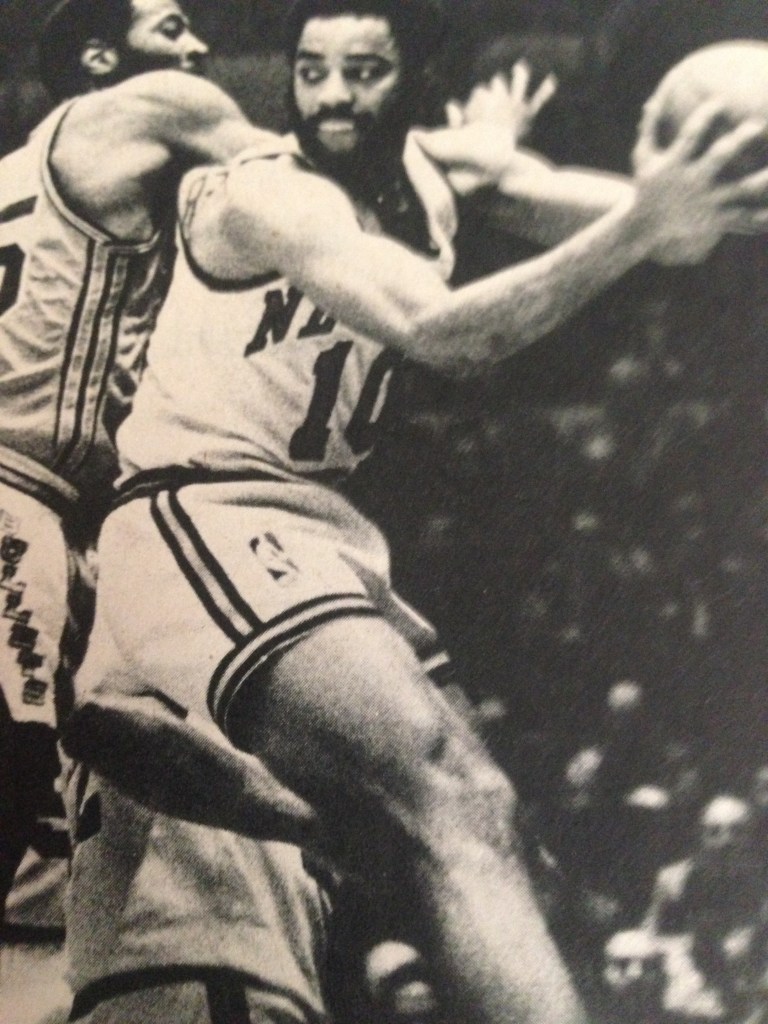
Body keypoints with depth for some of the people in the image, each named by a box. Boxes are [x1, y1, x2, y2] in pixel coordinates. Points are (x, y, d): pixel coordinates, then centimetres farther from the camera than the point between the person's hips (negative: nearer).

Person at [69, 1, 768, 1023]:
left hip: (322, 528, 9)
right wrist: (642, 223, -25)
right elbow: (438, 331, -24)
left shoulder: (410, 217, 18)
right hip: (203, 518, -9)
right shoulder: (264, 192, -10)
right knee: (454, 802, -29)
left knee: (475, 804, 10)